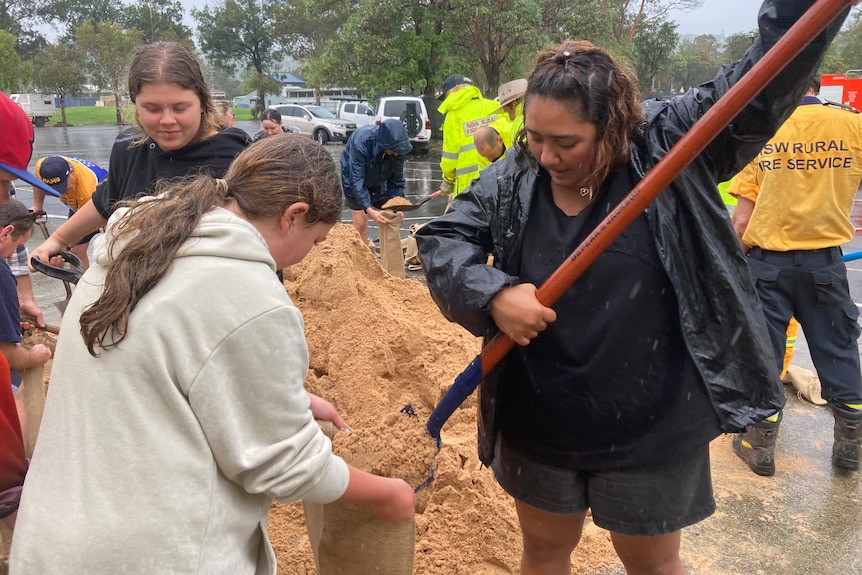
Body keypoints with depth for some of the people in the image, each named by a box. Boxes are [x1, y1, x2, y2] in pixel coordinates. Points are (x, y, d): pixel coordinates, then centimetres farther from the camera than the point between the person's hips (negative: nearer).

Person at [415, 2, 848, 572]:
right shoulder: (512, 181, -6)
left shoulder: (669, 146, -13)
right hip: (538, 426, 3)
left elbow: (772, 73, -15)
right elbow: (442, 238, -5)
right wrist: (492, 293, -22)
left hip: (653, 430, -2)